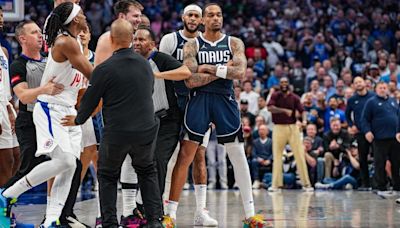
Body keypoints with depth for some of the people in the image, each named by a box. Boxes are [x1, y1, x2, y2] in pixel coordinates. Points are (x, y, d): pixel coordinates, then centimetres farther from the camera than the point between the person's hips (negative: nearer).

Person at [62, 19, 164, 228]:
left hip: (116, 133, -4)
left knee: (107, 176, 16)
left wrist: (77, 120, 17)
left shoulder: (104, 69, -13)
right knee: (147, 172, 23)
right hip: (147, 130, 4)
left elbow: (90, 99, -2)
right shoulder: (145, 64, 3)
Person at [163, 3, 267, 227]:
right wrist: (223, 70, -11)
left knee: (238, 156, 4)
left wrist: (209, 68, -12)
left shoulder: (234, 43, 6)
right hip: (199, 101, -1)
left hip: (225, 100, 1)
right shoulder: (193, 45, 2)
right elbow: (190, 80, -10)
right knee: (185, 156, -3)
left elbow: (240, 72, -11)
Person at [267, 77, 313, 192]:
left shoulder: (294, 97, 6)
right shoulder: (275, 96, 3)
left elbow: (302, 110, -4)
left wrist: (304, 120, -24)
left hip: (292, 127, 0)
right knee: (277, 156, 2)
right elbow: (270, 108, -12)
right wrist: (284, 110, -22)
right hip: (279, 127, 0)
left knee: (300, 155, -4)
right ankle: (276, 184, 6)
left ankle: (306, 183, -2)